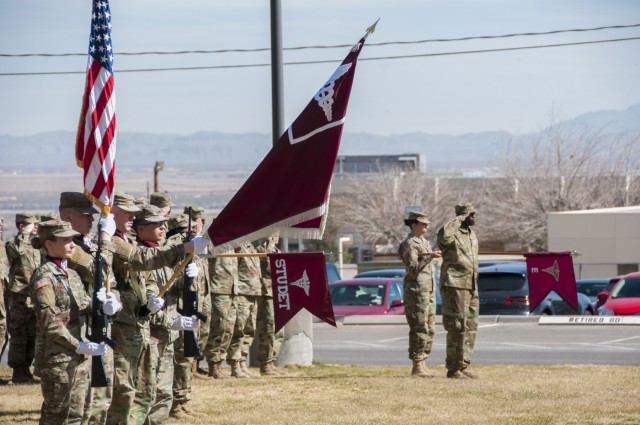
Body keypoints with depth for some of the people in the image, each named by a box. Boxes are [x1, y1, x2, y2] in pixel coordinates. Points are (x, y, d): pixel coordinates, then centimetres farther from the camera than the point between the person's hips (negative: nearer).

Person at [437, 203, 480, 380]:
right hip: (454, 287, -9)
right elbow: (443, 235, -37)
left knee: (470, 328, 10)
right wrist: (459, 219, -23)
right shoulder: (452, 234, -10)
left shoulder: (472, 235, 18)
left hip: (470, 287, 9)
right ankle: (453, 369, -5)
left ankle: (463, 366, 17)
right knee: (457, 328, -9)